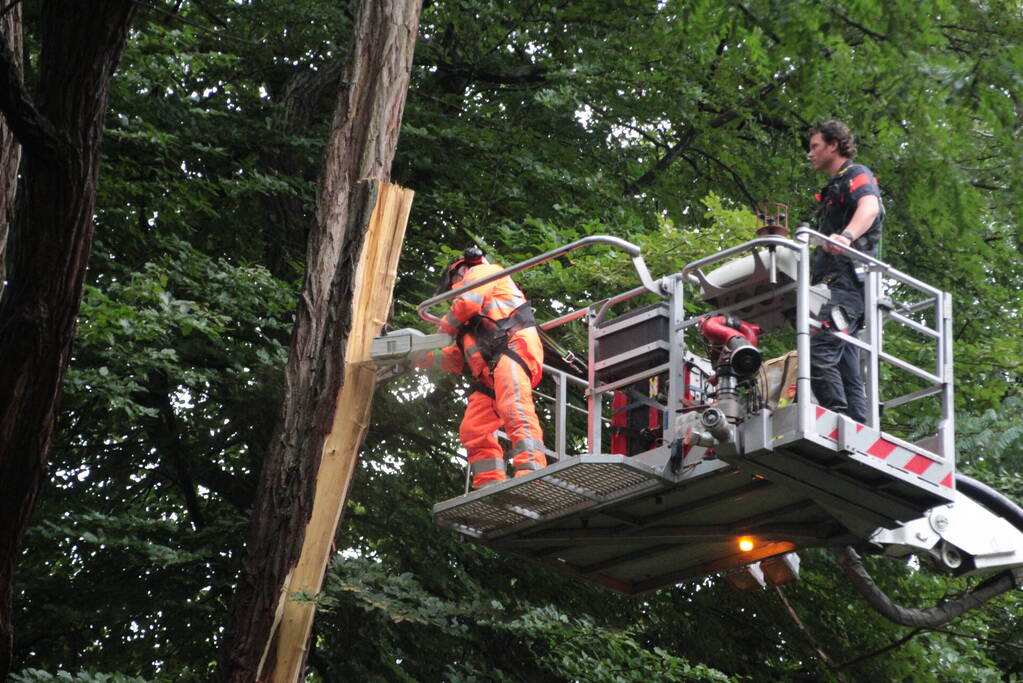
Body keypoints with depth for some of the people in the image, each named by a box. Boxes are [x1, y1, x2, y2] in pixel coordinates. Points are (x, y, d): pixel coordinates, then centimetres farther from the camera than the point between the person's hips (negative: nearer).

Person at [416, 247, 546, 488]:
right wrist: (425, 358, 31)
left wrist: (446, 327, 17)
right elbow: (460, 358, 36)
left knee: (515, 410, -28)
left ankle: (531, 474, -46)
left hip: (512, 348, -9)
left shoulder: (482, 272, 20)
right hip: (489, 373, 9)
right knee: (474, 429, -3)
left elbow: (468, 303, -1)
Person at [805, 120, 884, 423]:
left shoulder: (856, 174, 2)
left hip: (848, 282, -11)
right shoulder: (832, 189, 32)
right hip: (835, 286, 11)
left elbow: (869, 206, -22)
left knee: (819, 353, -24)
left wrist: (846, 236, -40)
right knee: (846, 370, 4)